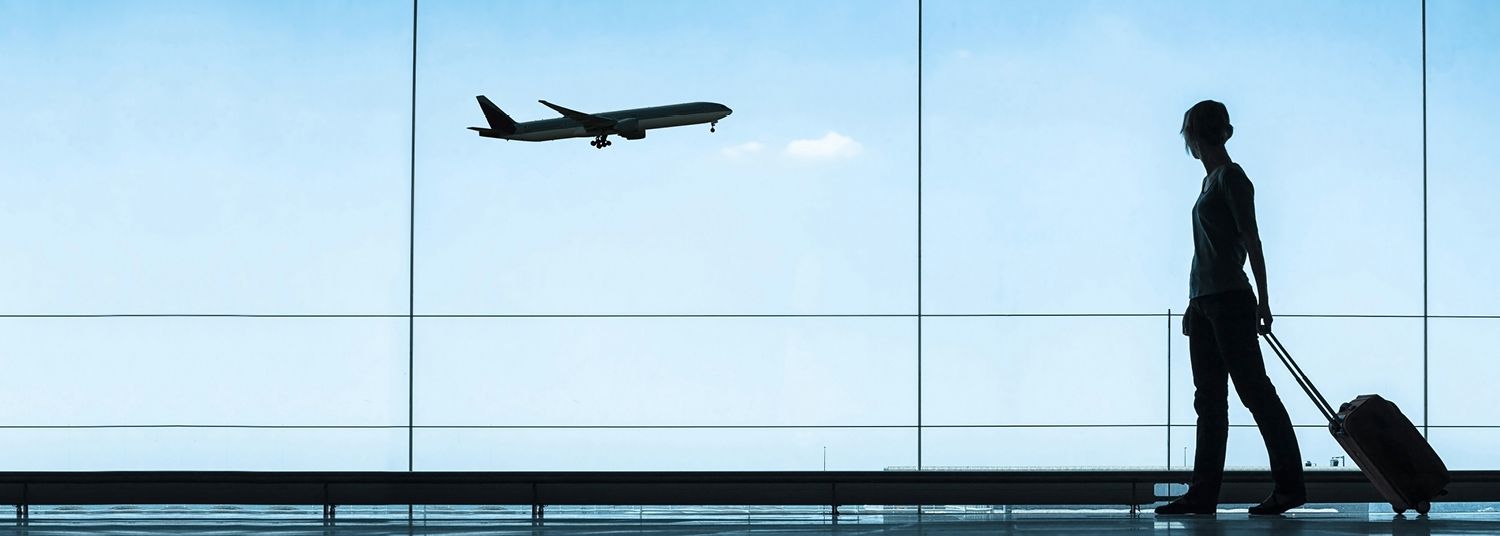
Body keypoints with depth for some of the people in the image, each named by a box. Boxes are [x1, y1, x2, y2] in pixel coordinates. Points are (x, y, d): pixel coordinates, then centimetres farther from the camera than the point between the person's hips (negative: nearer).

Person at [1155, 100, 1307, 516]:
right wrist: (1194, 304, 21)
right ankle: (1203, 492, 7)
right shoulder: (1213, 179, 17)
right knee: (1208, 399, 7)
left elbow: (1251, 241, -13)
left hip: (1229, 300, -9)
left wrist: (1262, 301, -16)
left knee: (1255, 390, -7)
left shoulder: (1230, 177, -9)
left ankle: (1290, 485, -5)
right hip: (1206, 301, 9)